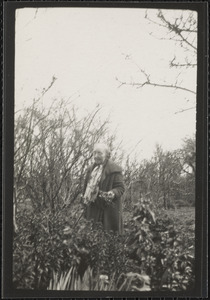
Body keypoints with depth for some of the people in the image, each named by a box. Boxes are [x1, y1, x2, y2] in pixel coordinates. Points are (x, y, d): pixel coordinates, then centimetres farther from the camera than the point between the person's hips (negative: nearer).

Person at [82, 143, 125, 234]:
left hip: (107, 210, -7)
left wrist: (113, 193, -32)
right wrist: (85, 198, 18)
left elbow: (120, 188, -13)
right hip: (91, 208, 7)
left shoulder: (114, 169, -10)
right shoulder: (91, 168, 14)